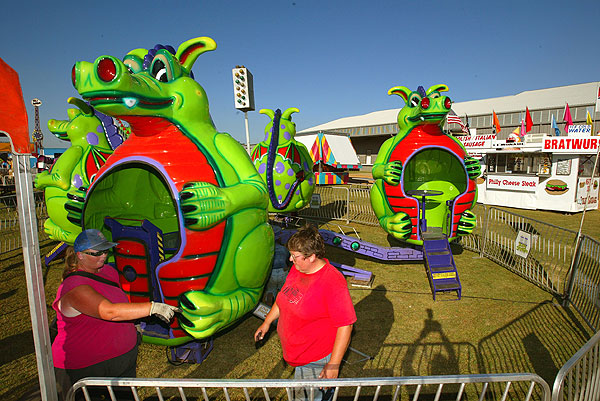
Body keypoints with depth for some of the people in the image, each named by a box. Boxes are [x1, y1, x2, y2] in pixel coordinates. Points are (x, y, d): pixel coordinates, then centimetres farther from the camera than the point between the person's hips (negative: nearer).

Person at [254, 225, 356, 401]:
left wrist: (333, 365, -20)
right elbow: (284, 296, 13)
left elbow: (345, 326, -23)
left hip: (316, 360, -7)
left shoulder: (333, 283, -28)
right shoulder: (297, 268, -4)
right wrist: (267, 322, 20)